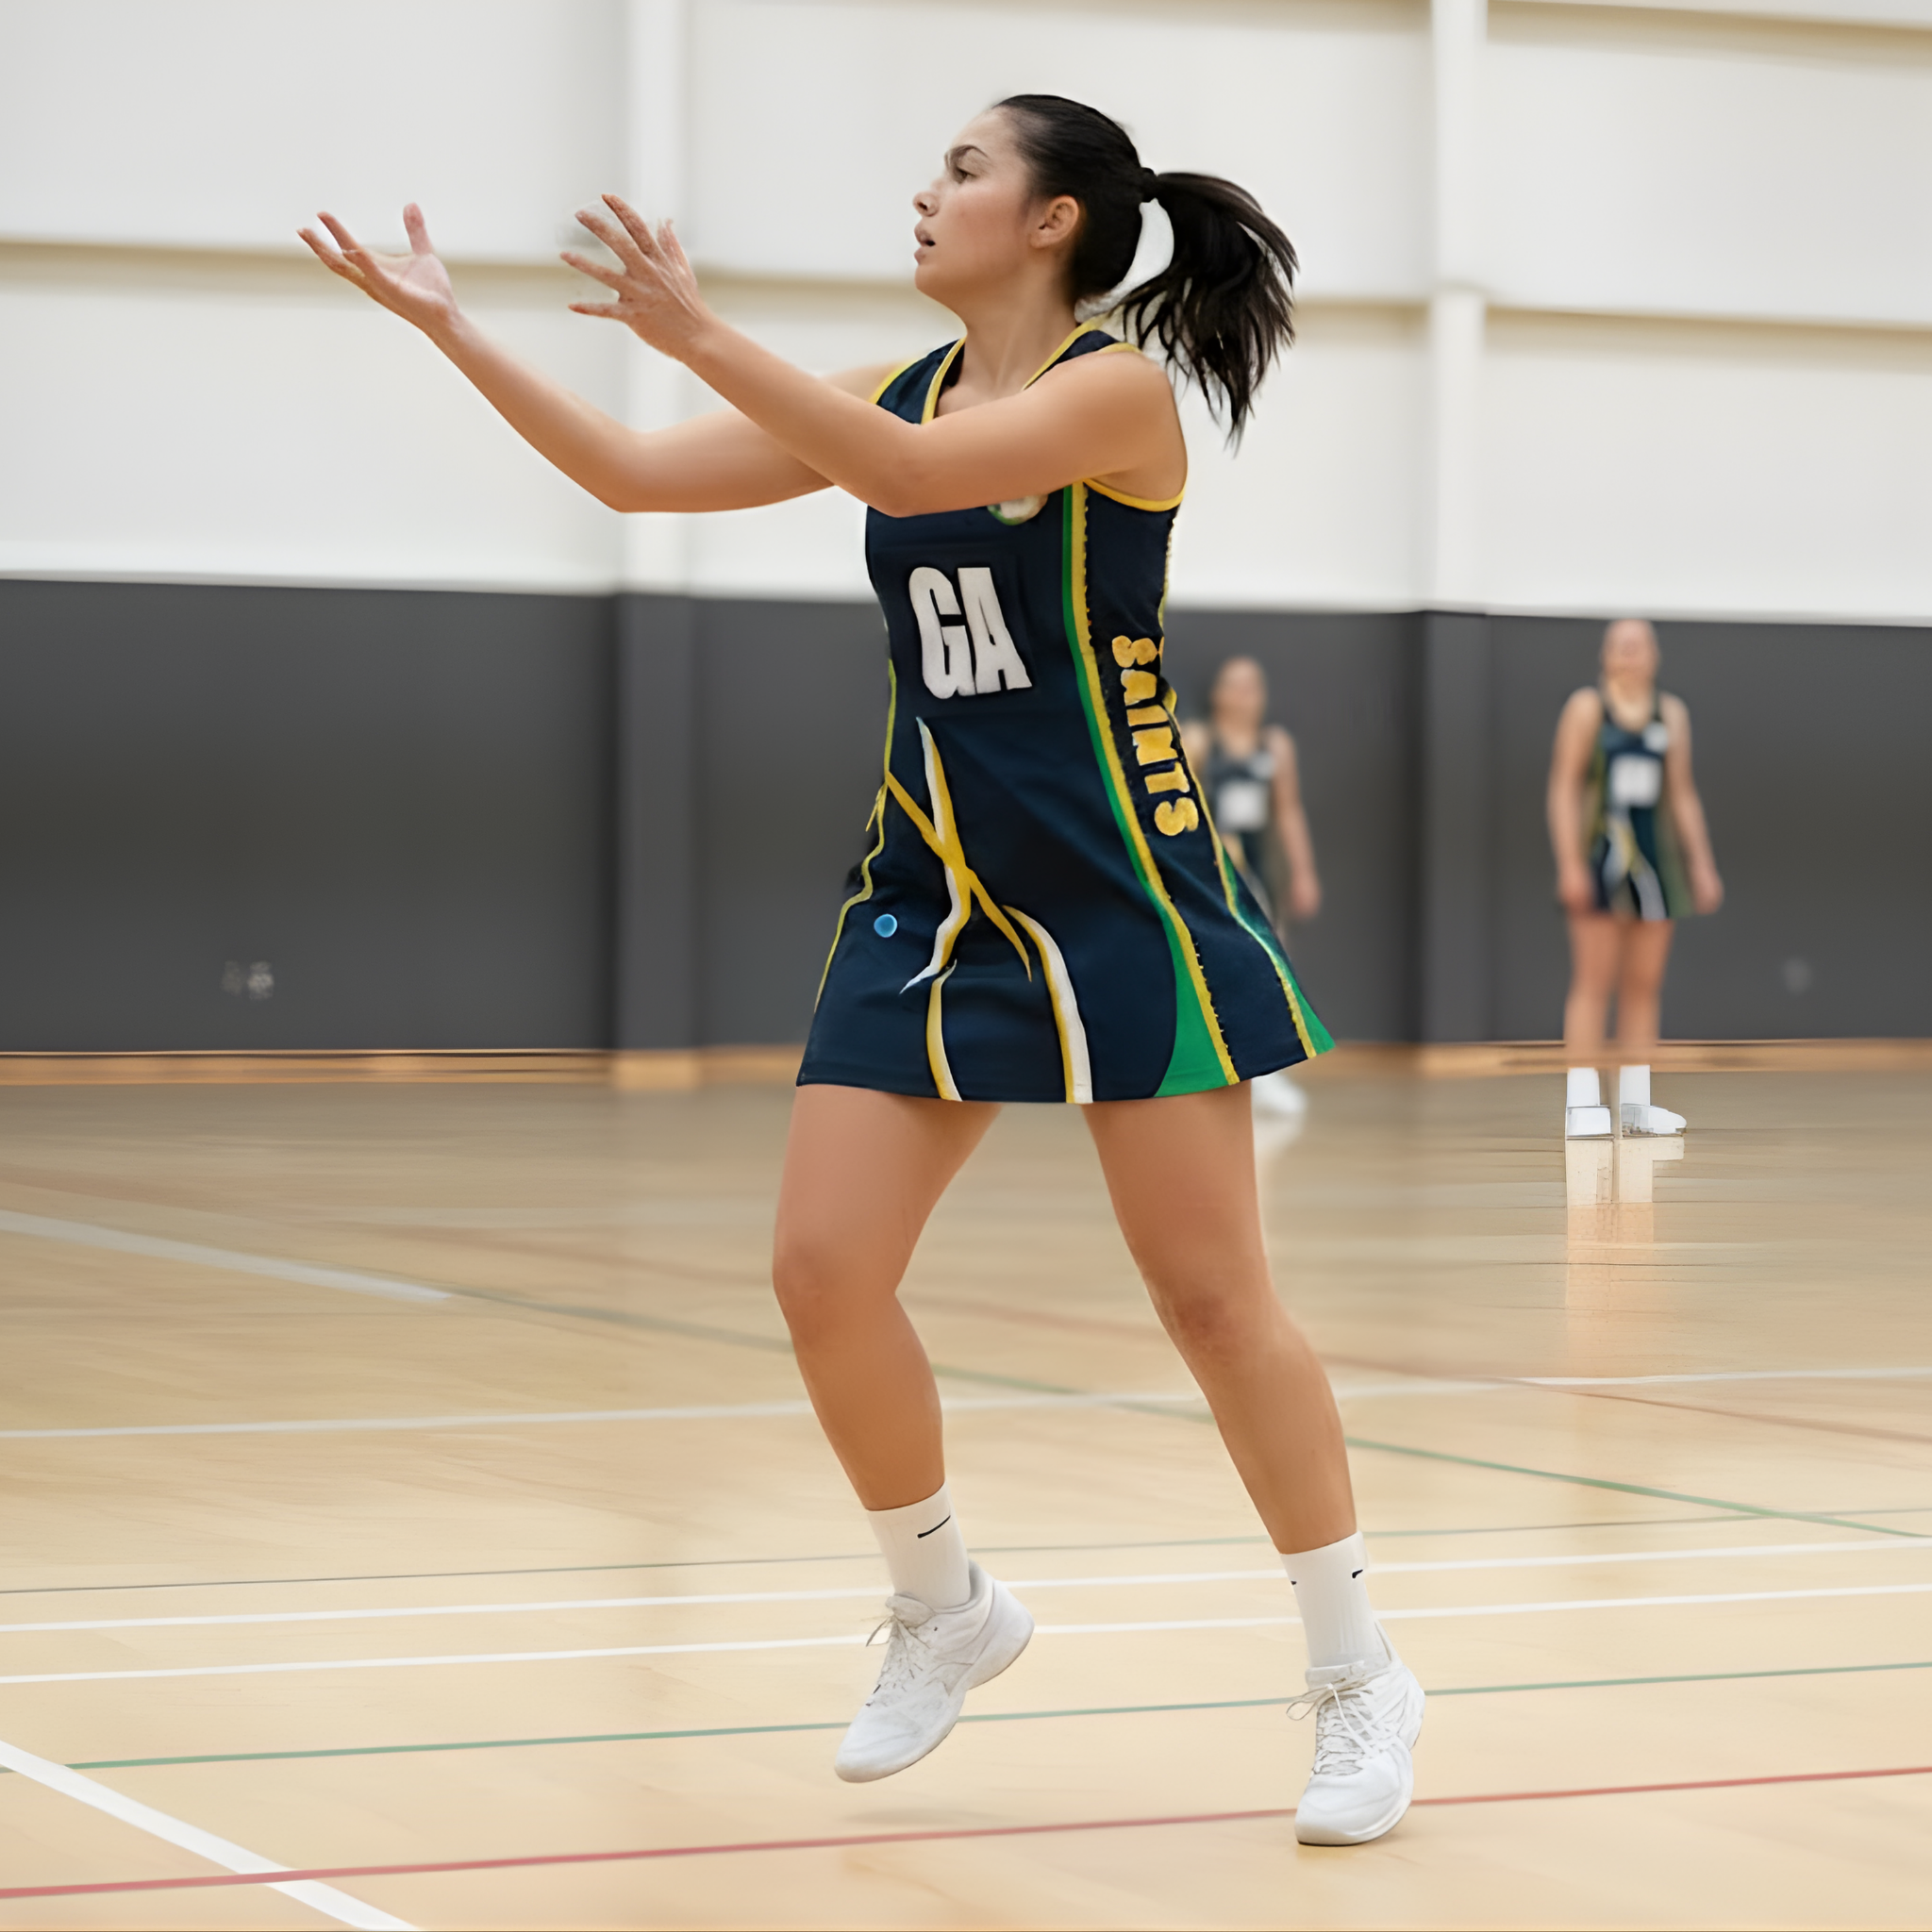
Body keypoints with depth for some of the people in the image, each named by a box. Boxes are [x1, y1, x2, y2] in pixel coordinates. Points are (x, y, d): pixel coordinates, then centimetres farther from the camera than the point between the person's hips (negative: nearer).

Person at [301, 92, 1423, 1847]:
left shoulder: (1119, 387, -10)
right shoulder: (899, 395, 10)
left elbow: (915, 471, -28)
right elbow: (639, 474, 10)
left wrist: (701, 337, -33)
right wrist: (450, 328, 3)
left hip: (1120, 905, -6)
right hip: (929, 900, 6)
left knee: (1215, 1299, -5)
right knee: (824, 1274, -2)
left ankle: (1359, 1678, 8)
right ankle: (945, 1608, 20)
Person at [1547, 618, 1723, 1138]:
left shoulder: (1671, 714, 11)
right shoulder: (1587, 708, -1)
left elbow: (1683, 795, 14)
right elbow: (1564, 788, -4)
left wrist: (1702, 865, 8)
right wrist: (1569, 864, -13)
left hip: (1655, 857, 4)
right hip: (1600, 854, -4)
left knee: (1644, 984, 5)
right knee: (1593, 981, -7)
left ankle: (1634, 1102, 9)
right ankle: (1582, 1104, -7)